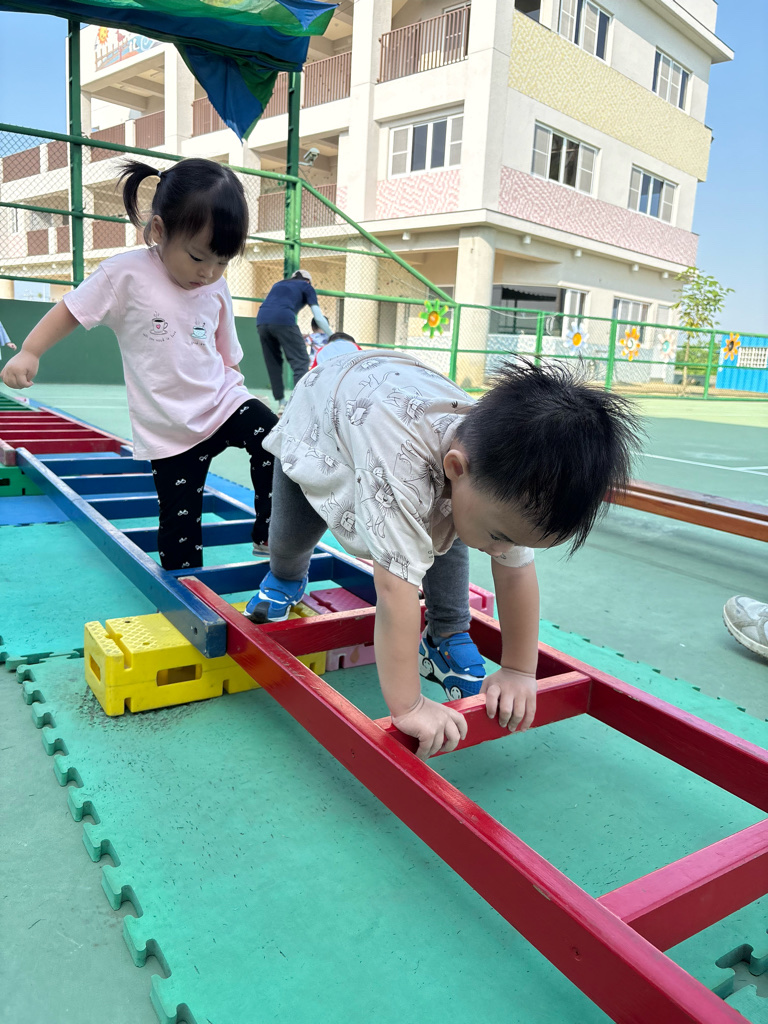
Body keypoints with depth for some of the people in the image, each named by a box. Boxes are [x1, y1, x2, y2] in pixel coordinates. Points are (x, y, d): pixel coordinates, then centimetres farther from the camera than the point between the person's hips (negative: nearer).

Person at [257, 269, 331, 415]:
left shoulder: (278, 284, 36)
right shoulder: (306, 287, 22)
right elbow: (318, 317, 13)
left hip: (261, 320, 5)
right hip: (283, 321, -5)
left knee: (273, 364, 14)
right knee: (301, 362, -4)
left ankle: (281, 404, 14)